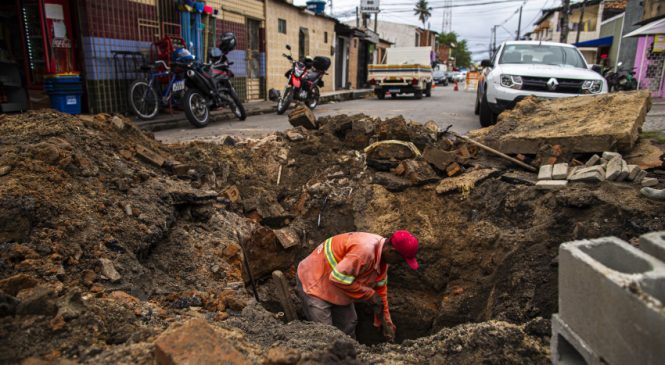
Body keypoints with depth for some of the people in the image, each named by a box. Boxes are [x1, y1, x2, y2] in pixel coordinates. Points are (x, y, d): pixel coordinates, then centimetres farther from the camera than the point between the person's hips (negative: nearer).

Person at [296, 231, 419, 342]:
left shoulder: (381, 253, -4)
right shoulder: (364, 251, -35)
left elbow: (380, 289, 6)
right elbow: (338, 278, -33)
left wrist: (385, 322, 9)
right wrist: (369, 294, -22)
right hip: (314, 283, -9)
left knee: (348, 326, 14)